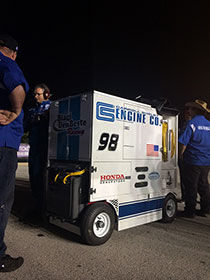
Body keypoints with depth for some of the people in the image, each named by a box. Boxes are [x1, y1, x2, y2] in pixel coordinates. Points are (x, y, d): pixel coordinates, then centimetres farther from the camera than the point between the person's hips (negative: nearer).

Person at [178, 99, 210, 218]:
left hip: (193, 161, -7)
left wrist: (181, 154, -2)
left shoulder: (192, 123, -13)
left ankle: (190, 211, 11)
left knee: (191, 186, 3)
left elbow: (183, 142, -17)